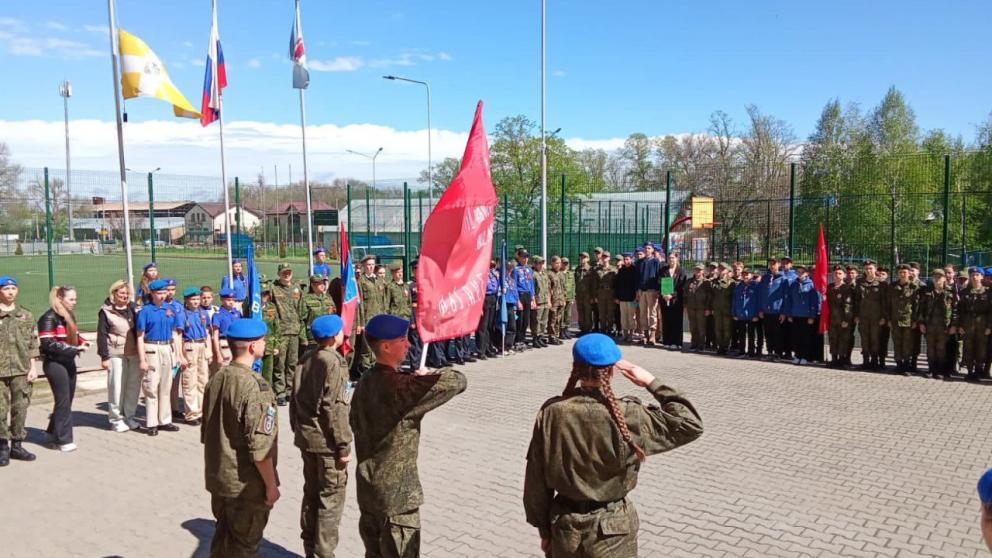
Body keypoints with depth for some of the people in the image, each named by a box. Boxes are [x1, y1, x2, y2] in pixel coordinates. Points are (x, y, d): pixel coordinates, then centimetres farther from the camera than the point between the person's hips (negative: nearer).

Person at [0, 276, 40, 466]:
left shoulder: (26, 315, 11)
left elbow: (33, 343, 11)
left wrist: (33, 366, 4)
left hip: (22, 369, 3)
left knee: (21, 408, 6)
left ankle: (17, 445, 17)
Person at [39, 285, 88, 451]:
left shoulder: (70, 316, 11)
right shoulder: (49, 318, -14)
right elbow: (48, 344, -21)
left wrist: (82, 343, 1)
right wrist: (74, 349, -24)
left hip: (69, 362, 8)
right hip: (54, 364, -8)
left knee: (67, 400, 14)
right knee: (63, 401, -5)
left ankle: (54, 431, 30)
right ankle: (63, 440, 3)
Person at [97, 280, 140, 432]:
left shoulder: (133, 308, 11)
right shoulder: (106, 311, -1)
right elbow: (102, 335, -3)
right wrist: (104, 357, -7)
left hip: (135, 354, 4)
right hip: (116, 355, -4)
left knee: (134, 386, 6)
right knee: (117, 387, -1)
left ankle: (129, 416, 18)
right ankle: (116, 419, 9)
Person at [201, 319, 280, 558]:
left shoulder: (216, 379, 2)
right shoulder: (255, 388, -24)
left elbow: (206, 433, 13)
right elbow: (260, 447, -23)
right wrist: (271, 485, -12)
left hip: (218, 478, 8)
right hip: (247, 485, -8)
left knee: (223, 536, 22)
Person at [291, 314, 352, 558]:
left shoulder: (306, 358, 5)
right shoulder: (333, 362, -18)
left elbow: (295, 399, 11)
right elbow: (335, 409, -20)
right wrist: (344, 445, -15)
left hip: (306, 437, 8)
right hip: (327, 441, -8)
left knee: (311, 493, 17)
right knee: (331, 497, 3)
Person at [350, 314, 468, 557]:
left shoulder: (364, 383, 3)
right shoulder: (399, 386, -24)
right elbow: (458, 381, -23)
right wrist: (426, 376, -5)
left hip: (368, 486, 8)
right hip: (396, 491, -8)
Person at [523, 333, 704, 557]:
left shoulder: (551, 412, -12)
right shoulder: (627, 416, -20)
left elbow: (536, 479, -4)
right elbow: (690, 425, -11)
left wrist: (543, 527, 8)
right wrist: (653, 383, -7)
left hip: (565, 528, 3)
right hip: (611, 531, -2)